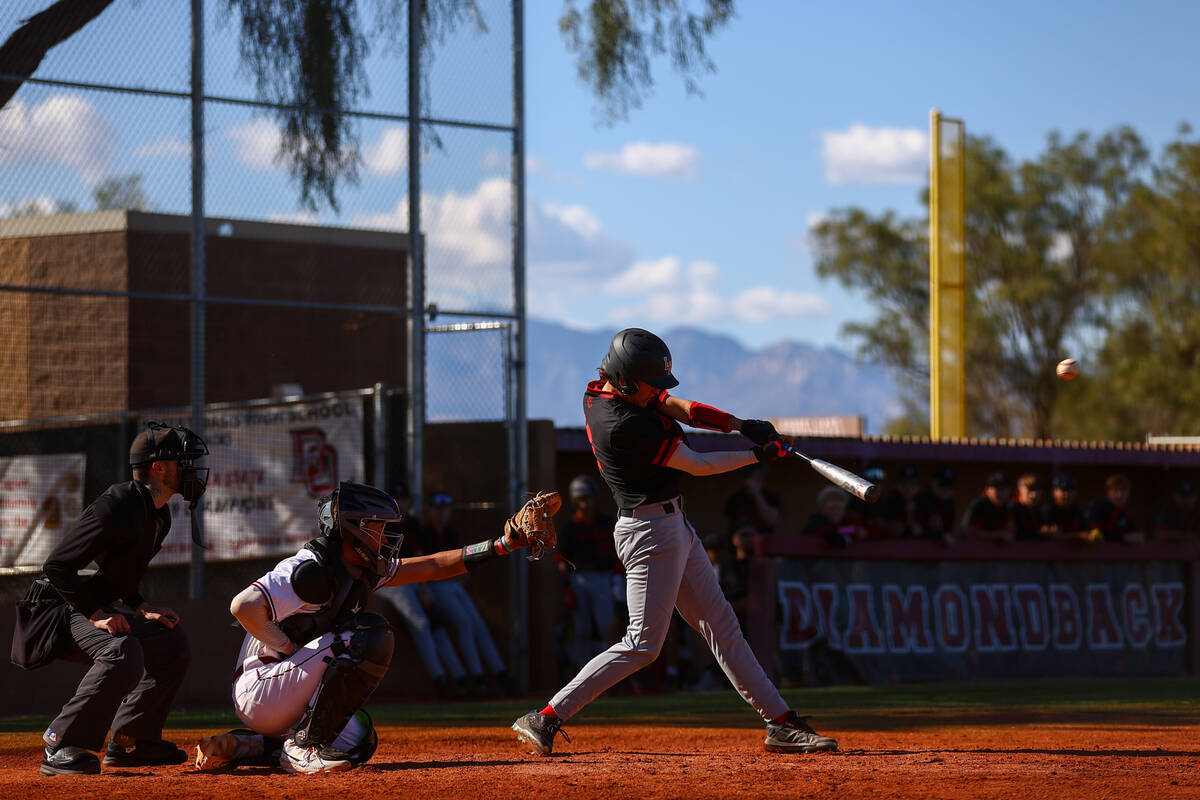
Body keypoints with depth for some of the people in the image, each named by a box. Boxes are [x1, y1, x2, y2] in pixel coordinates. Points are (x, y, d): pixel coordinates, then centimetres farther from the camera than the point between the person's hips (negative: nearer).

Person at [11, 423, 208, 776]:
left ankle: (129, 743, 17)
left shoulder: (159, 516, 9)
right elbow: (57, 566, -26)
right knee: (124, 653, -34)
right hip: (58, 609, -11)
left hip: (96, 608, 11)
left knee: (173, 641, 15)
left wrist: (142, 610, 10)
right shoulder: (117, 507, -23)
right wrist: (97, 616, -28)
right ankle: (62, 749, -29)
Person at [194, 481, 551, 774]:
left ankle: (244, 746, 12)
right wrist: (291, 650, -22)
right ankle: (305, 746, -18)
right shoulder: (312, 570, -20)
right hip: (260, 691, -10)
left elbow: (431, 567, 15)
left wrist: (501, 546, 9)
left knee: (358, 741, 23)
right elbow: (243, 606, -31)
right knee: (371, 636, -21)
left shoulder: (365, 569, 10)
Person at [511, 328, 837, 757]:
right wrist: (758, 455, -5)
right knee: (643, 644, -9)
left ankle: (780, 722, 16)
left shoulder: (601, 391, 2)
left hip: (675, 527, 10)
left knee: (721, 625, 12)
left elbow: (677, 407, 10)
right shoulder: (622, 425, -26)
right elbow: (697, 465, -16)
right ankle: (546, 718, -6)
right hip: (651, 531, -10)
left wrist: (742, 426, -1)